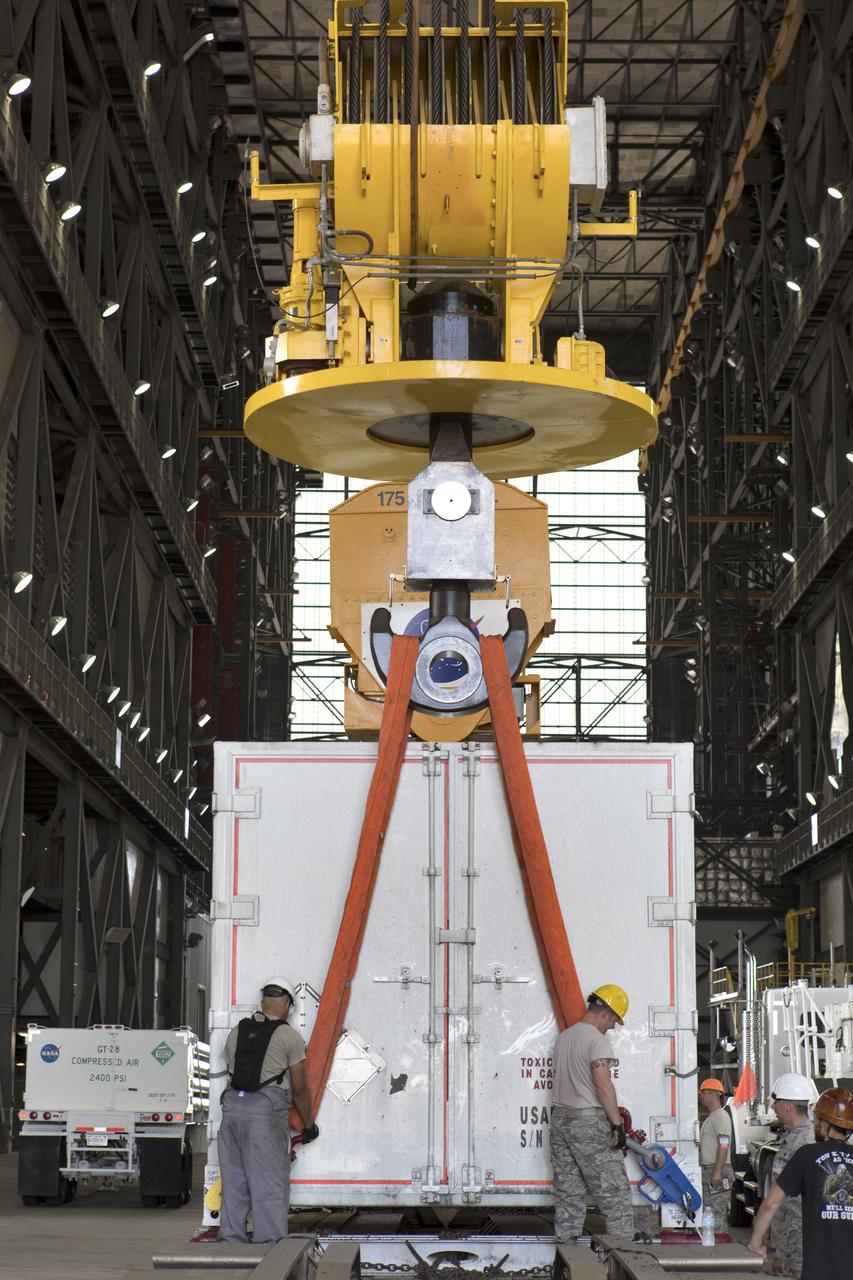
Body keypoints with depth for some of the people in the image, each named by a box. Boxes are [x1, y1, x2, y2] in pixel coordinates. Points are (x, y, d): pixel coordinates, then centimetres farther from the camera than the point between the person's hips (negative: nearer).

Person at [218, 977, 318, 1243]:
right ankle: (270, 1242, -4)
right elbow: (299, 1088, 3)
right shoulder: (289, 1036, 0)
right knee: (269, 1181, -2)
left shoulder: (236, 1032, 16)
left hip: (232, 1104, 5)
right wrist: (308, 1124, 15)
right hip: (267, 1111, -5)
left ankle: (231, 1237, 13)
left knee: (234, 1177, 11)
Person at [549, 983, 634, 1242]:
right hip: (589, 1122, -8)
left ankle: (566, 1246, 8)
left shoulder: (563, 1037, 15)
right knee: (615, 1192, -4)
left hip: (560, 1115, 8)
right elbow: (603, 1085, -19)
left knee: (567, 1192, 9)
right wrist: (617, 1123, -16)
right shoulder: (597, 1039, -11)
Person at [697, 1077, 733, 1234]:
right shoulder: (710, 1118, 22)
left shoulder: (721, 1116, -10)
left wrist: (717, 1172, -25)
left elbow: (723, 1145, -20)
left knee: (715, 1214, -13)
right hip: (708, 1171, 11)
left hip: (718, 1171, -11)